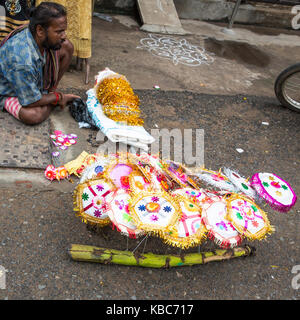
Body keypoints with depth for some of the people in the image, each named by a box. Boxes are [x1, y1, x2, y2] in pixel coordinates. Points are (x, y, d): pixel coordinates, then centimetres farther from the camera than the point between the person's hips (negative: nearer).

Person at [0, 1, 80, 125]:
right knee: (34, 115, -39)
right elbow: (31, 102, -32)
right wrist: (59, 98, -17)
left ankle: (50, 91, 0)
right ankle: (54, 97, -3)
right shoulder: (21, 61, -43)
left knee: (67, 47, -10)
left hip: (36, 78, 7)